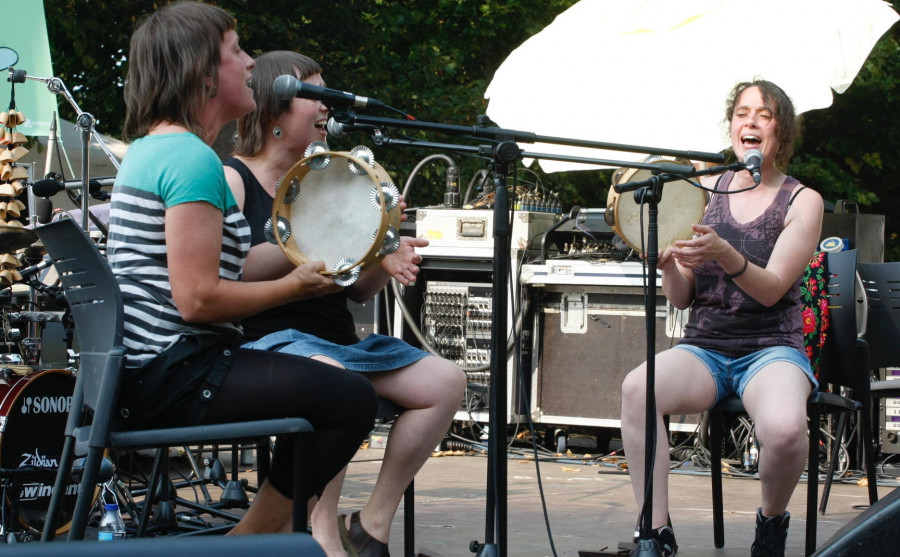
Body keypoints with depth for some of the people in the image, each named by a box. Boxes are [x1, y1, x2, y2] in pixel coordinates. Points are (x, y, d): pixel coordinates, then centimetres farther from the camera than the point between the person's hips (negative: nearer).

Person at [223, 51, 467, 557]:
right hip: (270, 338, -8)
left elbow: (357, 291, 20)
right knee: (332, 377, -40)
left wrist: (384, 263, -3)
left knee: (446, 380, -9)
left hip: (339, 340, 8)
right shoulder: (233, 179, -1)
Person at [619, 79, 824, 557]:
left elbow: (771, 289, -11)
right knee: (637, 388, -32)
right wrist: (669, 266, -16)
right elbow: (681, 299, 7)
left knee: (784, 428, -36)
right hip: (703, 347, 2)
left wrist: (725, 255, -30)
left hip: (771, 349, -2)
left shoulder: (802, 201, 3)